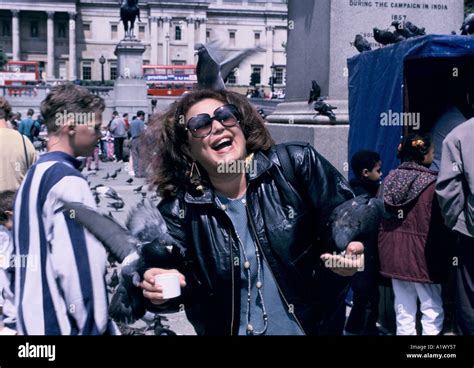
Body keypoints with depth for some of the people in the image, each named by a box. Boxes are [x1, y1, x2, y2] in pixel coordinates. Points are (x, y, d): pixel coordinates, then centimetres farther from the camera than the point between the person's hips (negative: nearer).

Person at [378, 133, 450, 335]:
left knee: (403, 313, 13)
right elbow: (440, 224, -11)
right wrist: (443, 256, 0)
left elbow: (380, 220, 10)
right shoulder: (431, 183, -13)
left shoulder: (389, 180, 5)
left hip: (393, 255, 6)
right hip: (421, 255, -6)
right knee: (432, 311, 5)